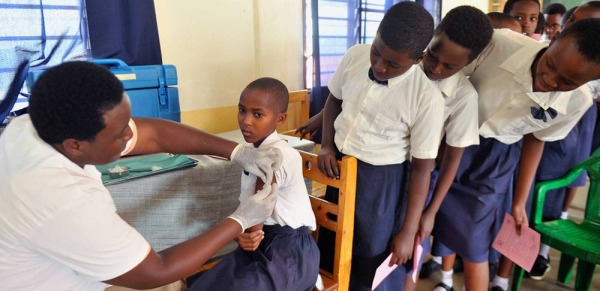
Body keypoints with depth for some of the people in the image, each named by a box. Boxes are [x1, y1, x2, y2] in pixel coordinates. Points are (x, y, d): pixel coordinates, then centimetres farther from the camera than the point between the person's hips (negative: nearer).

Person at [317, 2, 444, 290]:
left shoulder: (428, 97, -22)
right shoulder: (354, 56, -10)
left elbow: (422, 168, -14)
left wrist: (408, 232, -10)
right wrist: (327, 146, -4)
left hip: (381, 179, -4)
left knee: (375, 259, 10)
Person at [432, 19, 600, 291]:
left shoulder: (577, 103, -16)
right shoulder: (498, 44, -28)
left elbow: (536, 140, 2)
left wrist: (519, 202, 9)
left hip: (495, 160, 1)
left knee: (472, 244, 5)